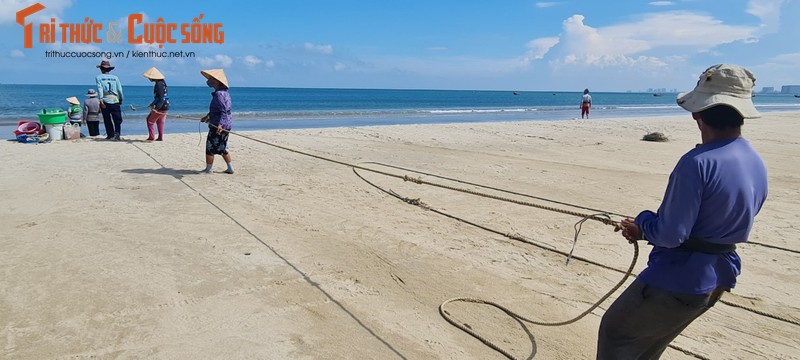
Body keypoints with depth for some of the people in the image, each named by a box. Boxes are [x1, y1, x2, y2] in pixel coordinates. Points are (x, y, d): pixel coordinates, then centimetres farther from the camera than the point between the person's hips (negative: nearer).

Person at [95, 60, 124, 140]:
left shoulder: (99, 77, 6)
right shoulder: (115, 77, 10)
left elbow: (100, 89, -7)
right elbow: (120, 90, 6)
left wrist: (101, 100, -13)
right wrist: (121, 100, 15)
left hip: (105, 101, 0)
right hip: (115, 101, 0)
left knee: (107, 120, 9)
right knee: (117, 119, 0)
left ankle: (110, 135, 10)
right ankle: (117, 132, -21)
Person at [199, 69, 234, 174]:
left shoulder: (219, 94, -19)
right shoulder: (223, 92, 13)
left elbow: (224, 111, -28)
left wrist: (220, 124, -39)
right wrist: (207, 116, 37)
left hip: (217, 126, -10)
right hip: (226, 125, 10)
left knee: (210, 147, 2)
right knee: (222, 148, 18)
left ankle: (208, 169, 12)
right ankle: (230, 168, 21)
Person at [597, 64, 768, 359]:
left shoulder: (698, 162, -26)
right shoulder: (758, 165, 3)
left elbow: (669, 235, -26)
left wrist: (642, 222, -3)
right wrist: (648, 230, 11)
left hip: (678, 279, -9)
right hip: (719, 279, 9)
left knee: (614, 333, 11)